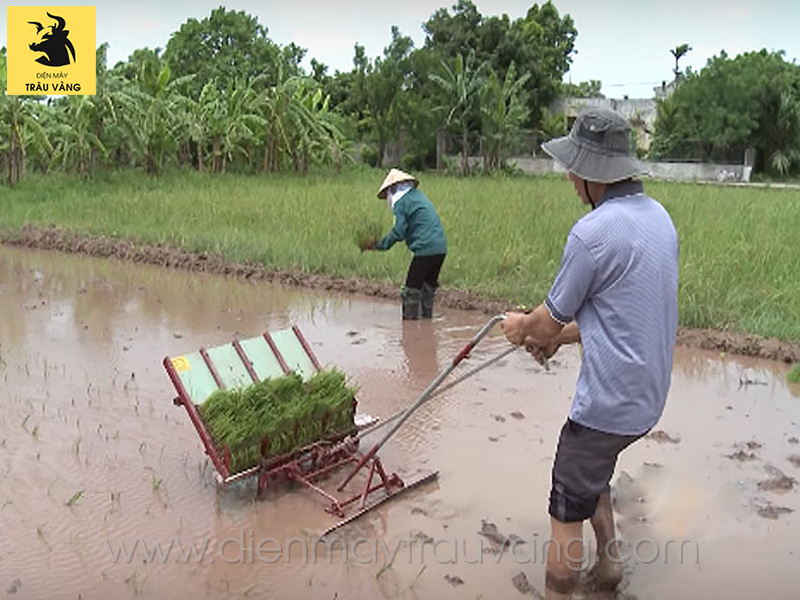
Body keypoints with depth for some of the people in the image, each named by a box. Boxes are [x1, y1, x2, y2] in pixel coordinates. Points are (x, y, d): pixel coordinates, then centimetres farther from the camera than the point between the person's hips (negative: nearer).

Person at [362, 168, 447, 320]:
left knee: (411, 289, 0)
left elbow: (398, 232, -10)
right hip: (441, 247, 8)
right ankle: (427, 317, 23)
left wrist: (378, 245, -1)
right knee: (428, 286, 18)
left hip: (425, 249, -8)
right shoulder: (419, 196, 21)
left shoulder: (401, 202, -4)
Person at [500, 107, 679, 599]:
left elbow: (549, 321, -10)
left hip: (609, 402, -9)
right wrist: (558, 336, 17)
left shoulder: (592, 233, -23)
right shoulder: (659, 217, 5)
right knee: (591, 475, 30)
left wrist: (522, 328, 11)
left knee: (568, 511, 6)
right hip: (648, 394, 9)